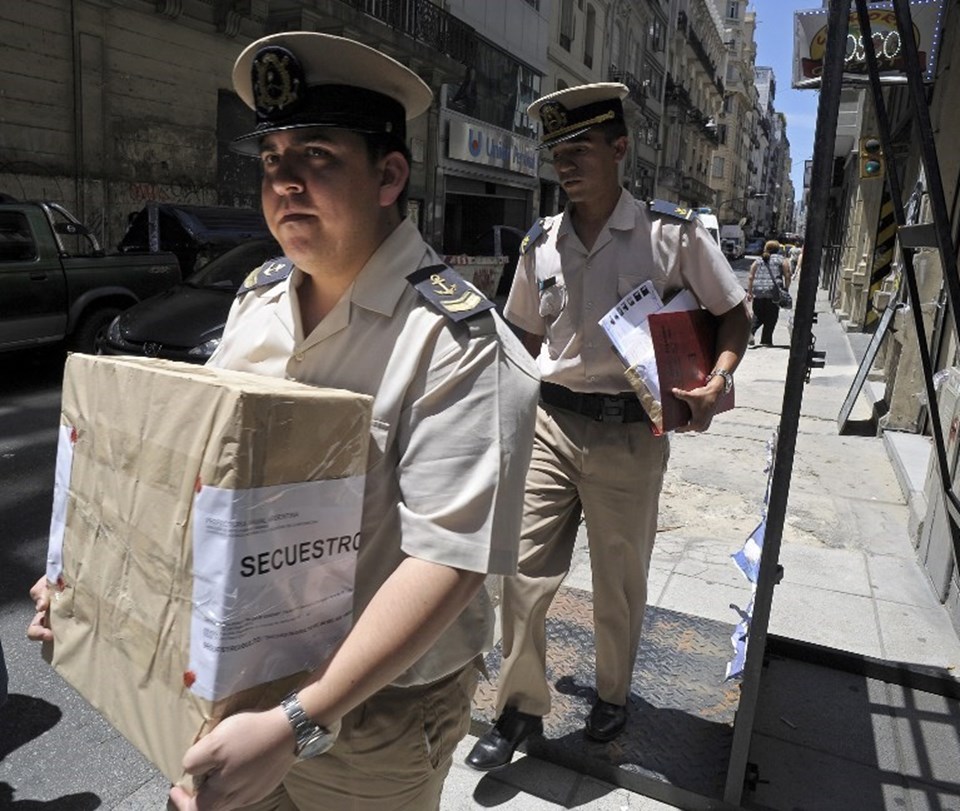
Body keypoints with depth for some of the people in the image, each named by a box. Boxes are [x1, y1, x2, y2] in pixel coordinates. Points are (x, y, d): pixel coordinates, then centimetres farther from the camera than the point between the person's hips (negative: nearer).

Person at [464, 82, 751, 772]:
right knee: (525, 572, 2)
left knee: (620, 580, 14)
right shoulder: (541, 244, 7)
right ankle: (521, 709, 23)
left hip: (631, 432, -2)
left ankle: (613, 694, 40)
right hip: (551, 424, 3)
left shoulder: (674, 235, -4)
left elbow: (734, 314, 4)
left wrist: (717, 383, -13)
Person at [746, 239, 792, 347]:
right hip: (774, 293, -3)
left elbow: (750, 277, 9)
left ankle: (750, 331, -9)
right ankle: (766, 341, 6)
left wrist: (749, 292, 12)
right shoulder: (782, 260, 7)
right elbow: (787, 276, 0)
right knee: (771, 318, 5)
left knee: (758, 316, 15)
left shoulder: (758, 260, 14)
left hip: (758, 292, 3)